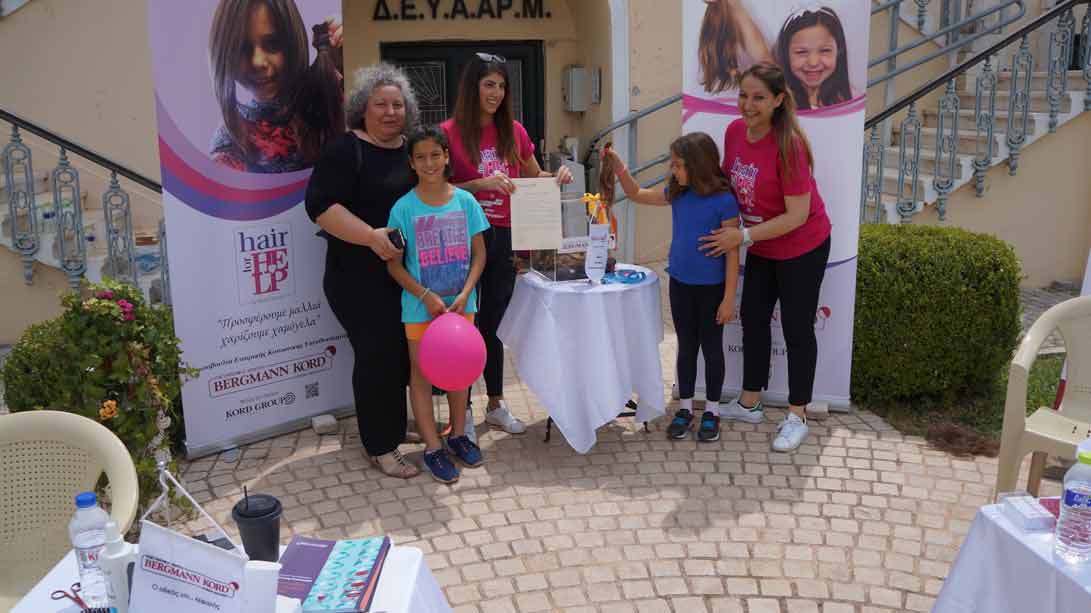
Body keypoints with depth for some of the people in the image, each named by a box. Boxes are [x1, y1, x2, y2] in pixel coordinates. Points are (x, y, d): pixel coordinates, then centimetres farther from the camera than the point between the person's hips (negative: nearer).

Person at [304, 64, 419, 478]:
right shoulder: (347, 151, -10)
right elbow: (320, 205, -19)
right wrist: (371, 236, -27)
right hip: (362, 278, -7)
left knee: (405, 351, 12)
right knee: (377, 355, -4)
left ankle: (396, 424, 31)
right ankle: (381, 448, 9)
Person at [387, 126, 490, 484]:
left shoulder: (465, 201, -4)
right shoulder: (404, 208, -11)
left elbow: (479, 254, 0)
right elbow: (394, 264, -8)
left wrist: (464, 294, -11)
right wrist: (427, 296, -17)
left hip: (461, 303, 3)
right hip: (421, 306, -2)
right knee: (422, 374, 6)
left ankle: (458, 434, 33)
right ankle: (432, 447, 18)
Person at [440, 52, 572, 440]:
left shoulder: (513, 131, 6)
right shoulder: (450, 132, -8)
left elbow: (534, 176, 18)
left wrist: (557, 177, -2)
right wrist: (481, 184, -22)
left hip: (503, 237, 4)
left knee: (494, 323, 14)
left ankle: (496, 405, 27)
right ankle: (463, 412, 14)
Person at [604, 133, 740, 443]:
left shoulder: (723, 200, -17)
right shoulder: (677, 194, -1)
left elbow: (732, 252, -14)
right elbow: (637, 194, 13)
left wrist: (729, 298, -14)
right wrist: (620, 168, -5)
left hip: (712, 287, -5)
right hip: (680, 283, 5)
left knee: (711, 347, 10)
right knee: (686, 346, 15)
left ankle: (711, 411, 25)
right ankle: (685, 408, 28)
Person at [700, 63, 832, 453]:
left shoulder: (788, 145, -29)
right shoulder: (734, 131, -9)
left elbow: (797, 215, -27)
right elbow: (729, 181, 8)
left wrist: (742, 237, -27)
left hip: (802, 248, -7)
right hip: (762, 247, 7)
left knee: (796, 328, 3)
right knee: (753, 318, 16)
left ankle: (797, 417, 18)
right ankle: (749, 403, 32)